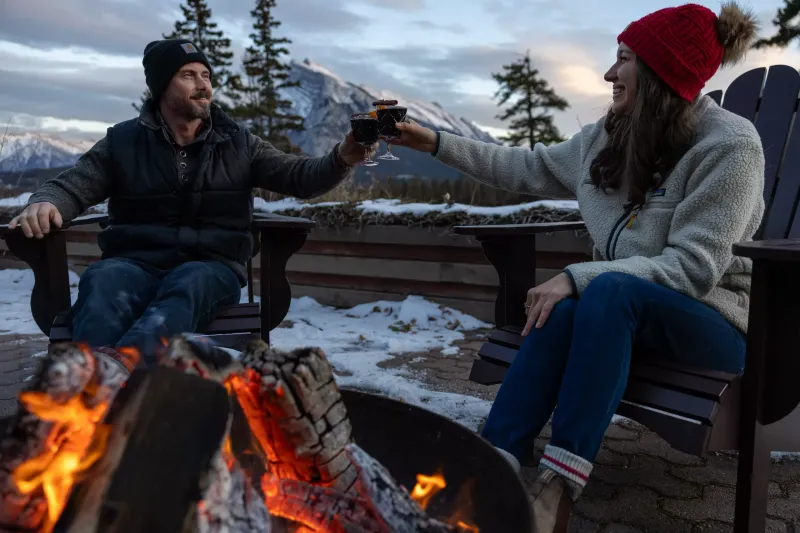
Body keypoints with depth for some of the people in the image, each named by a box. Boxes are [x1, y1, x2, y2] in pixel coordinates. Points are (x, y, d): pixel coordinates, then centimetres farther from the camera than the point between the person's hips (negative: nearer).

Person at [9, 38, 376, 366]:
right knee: (103, 280, -35)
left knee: (189, 282, -38)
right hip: (136, 263, 1)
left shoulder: (238, 144, 13)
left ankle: (119, 365, -63)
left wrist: (343, 157, -14)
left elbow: (301, 176, 7)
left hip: (211, 267, 0)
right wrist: (44, 202, -15)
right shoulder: (122, 141, 12)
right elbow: (71, 186, 11)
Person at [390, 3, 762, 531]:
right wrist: (436, 142, 12)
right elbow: (530, 168, 15)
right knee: (565, 310, -29)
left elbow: (695, 267, -22)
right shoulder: (611, 136, 4)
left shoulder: (729, 144, -15)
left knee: (608, 290, -36)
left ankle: (557, 488, -36)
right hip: (623, 308, 5)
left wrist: (578, 276, -30)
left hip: (712, 319, -5)